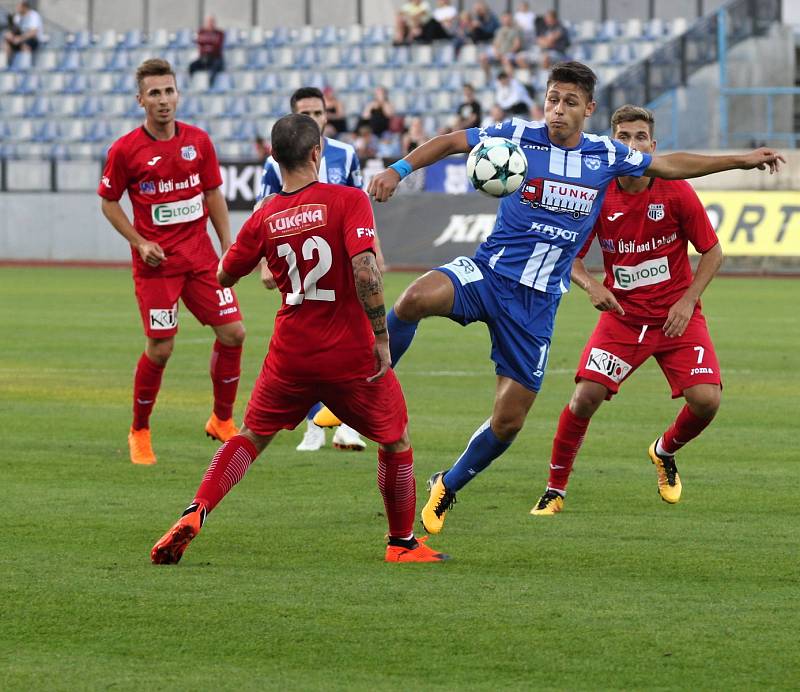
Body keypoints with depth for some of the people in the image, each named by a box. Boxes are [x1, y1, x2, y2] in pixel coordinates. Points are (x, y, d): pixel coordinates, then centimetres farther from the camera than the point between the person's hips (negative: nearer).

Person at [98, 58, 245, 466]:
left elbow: (213, 195, 12)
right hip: (156, 261, -4)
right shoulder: (126, 149, -8)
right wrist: (139, 243, -9)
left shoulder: (198, 141, 2)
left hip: (200, 256, 4)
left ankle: (222, 420, 16)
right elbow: (108, 201, 1)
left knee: (232, 333, -2)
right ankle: (139, 432, 13)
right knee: (160, 348, -6)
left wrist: (228, 246, 8)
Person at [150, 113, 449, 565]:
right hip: (352, 355, -3)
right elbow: (364, 270, -23)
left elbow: (224, 276, 13)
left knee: (252, 437, 20)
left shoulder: (264, 219, 0)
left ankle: (196, 513, 2)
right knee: (397, 441, 19)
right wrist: (381, 337, -16)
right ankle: (403, 543, 26)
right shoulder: (349, 201, -12)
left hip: (290, 357, 3)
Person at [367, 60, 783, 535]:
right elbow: (451, 142, 3)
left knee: (509, 419, 1)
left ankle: (448, 487, 27)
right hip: (489, 275, -3)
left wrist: (741, 160, 22)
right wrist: (398, 170, -11)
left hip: (538, 301, 3)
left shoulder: (606, 156, 5)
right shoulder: (520, 136, -3)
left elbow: (671, 165, 20)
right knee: (419, 298, -36)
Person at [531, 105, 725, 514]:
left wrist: (687, 301, -10)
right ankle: (555, 489, 1)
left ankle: (665, 452, 18)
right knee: (586, 395, -17)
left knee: (706, 399, -17)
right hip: (622, 315, 0)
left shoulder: (676, 193, -10)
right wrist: (591, 285, -17)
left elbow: (712, 253, -1)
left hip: (676, 316, 0)